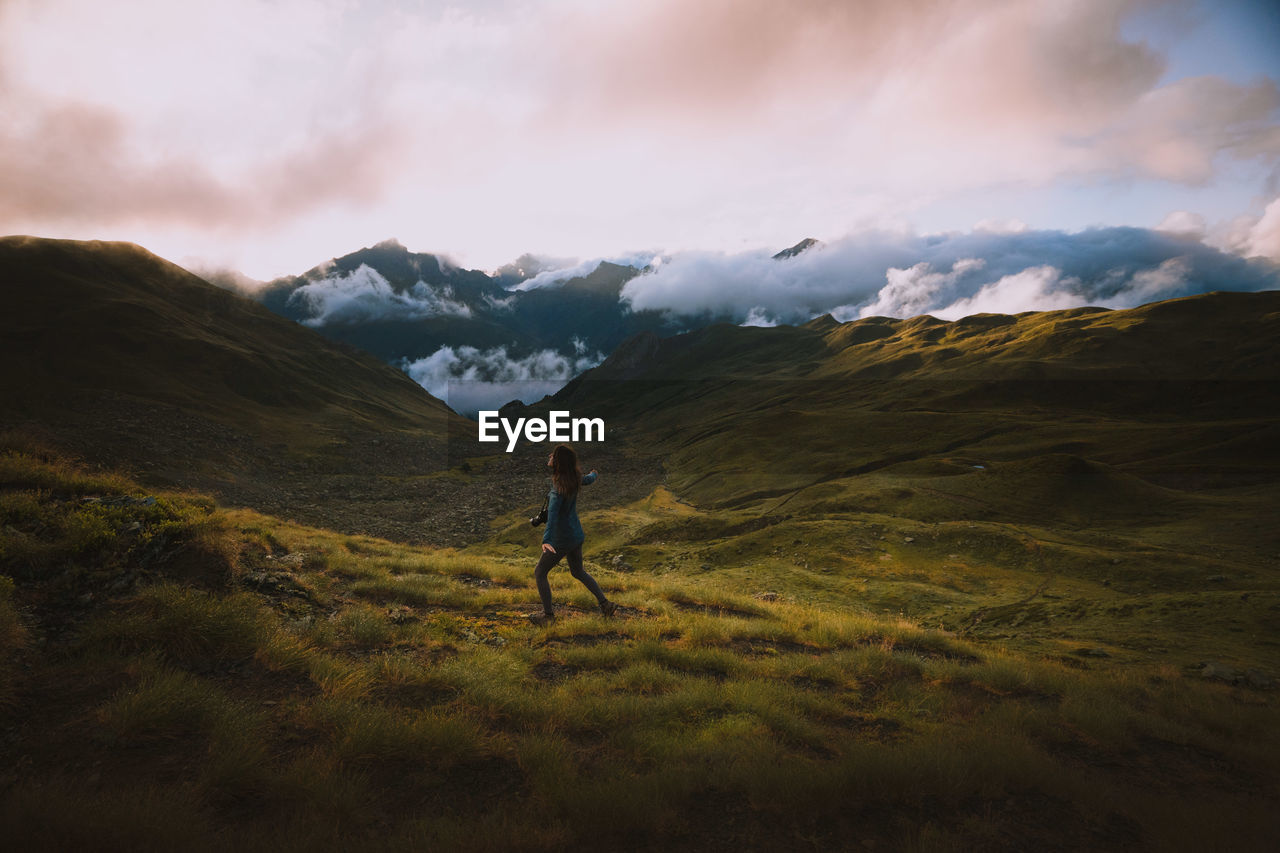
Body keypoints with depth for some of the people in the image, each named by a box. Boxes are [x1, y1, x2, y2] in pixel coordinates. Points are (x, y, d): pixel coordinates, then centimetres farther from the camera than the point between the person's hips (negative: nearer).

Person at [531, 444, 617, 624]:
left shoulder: (559, 488, -27)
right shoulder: (574, 478, -4)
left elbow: (553, 512, -41)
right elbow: (587, 480, 19)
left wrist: (546, 539, -53)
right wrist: (595, 474, 43)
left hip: (562, 540, -8)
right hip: (577, 535, 8)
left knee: (539, 574, 10)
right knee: (578, 572, 27)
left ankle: (548, 614, 19)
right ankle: (605, 603, 26)